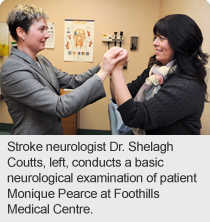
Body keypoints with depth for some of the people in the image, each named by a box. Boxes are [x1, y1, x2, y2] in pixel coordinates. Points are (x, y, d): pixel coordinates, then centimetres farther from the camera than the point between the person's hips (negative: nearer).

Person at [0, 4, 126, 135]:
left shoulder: (42, 61, 4)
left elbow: (73, 82, 3)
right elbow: (61, 107, -30)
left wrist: (102, 66, -12)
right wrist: (103, 72, -29)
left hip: (54, 131, 8)